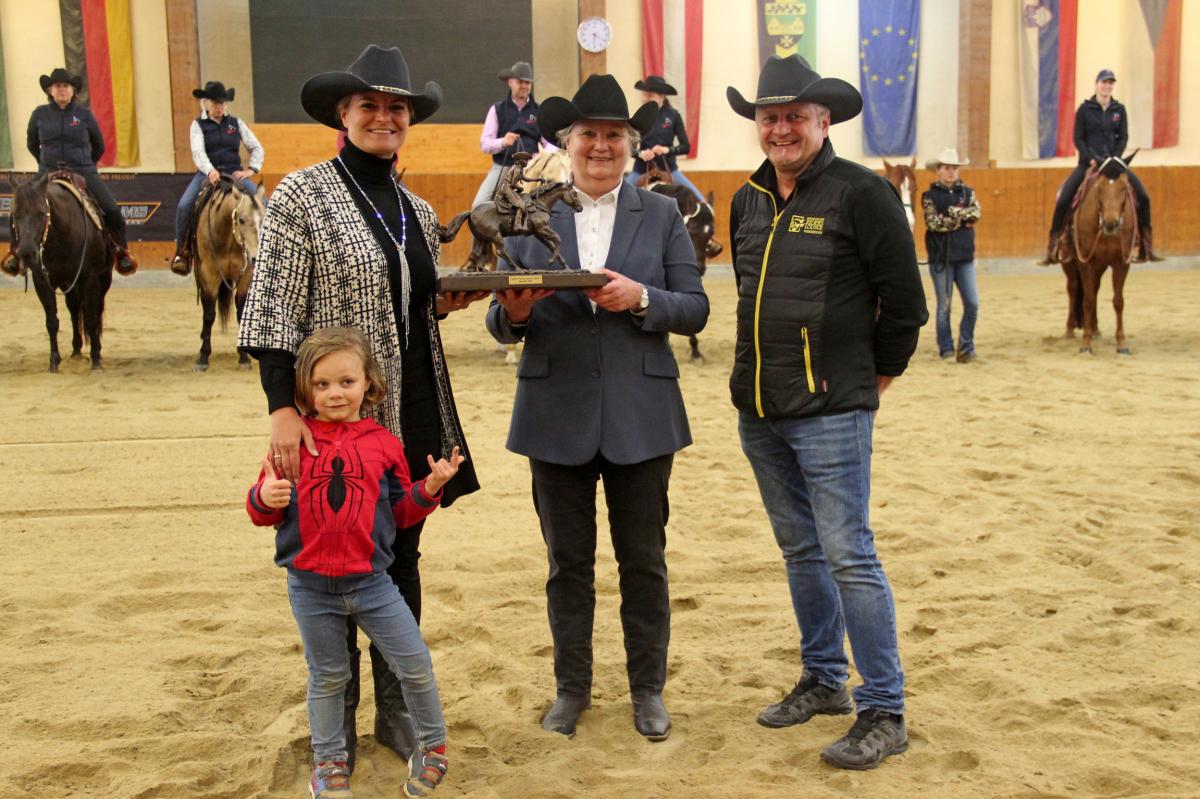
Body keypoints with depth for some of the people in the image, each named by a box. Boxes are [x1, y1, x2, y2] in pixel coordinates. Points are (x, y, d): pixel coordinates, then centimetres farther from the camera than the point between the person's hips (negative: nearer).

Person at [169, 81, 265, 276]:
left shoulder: (236, 123, 12)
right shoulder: (198, 125, 5)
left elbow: (256, 148, 13)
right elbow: (198, 152, -10)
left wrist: (251, 169, -5)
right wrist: (210, 171, -30)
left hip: (234, 173, 2)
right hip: (207, 173, -2)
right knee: (184, 206, -24)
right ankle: (182, 250, -5)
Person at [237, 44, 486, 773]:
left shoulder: (418, 213, 11)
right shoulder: (302, 195, -7)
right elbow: (273, 312, -13)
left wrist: (447, 303, -1)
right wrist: (283, 408, -22)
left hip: (412, 412, 6)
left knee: (402, 558, 12)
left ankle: (396, 708, 27)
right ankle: (336, 718, 21)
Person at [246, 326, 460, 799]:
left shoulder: (383, 443, 0)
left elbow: (400, 512, 7)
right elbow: (264, 511, 3)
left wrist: (430, 488, -10)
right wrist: (265, 498, -20)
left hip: (370, 581, 1)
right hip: (310, 587, 0)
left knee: (415, 666, 3)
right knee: (327, 678, 14)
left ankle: (433, 746, 26)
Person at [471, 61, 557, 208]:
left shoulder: (539, 111, 7)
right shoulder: (497, 110, 6)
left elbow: (550, 143, 4)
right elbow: (484, 144, 1)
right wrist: (502, 142, -20)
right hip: (501, 168, 0)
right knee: (479, 206, -14)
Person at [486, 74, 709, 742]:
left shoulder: (662, 214, 5)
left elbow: (695, 309, 0)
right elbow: (502, 323, 4)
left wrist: (641, 298, -18)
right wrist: (514, 313, -19)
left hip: (640, 416, 0)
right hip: (558, 415, 1)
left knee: (644, 558, 8)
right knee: (568, 561, 10)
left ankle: (649, 688, 24)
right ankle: (573, 687, 26)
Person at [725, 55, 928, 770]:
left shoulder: (862, 192, -9)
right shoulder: (748, 202, 11)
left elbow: (904, 302, -7)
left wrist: (870, 381, 0)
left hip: (831, 413, -7)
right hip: (759, 414, 7)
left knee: (849, 556, -5)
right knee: (800, 551, 16)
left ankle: (884, 712, 5)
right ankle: (824, 681, 30)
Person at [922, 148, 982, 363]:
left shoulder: (967, 192, 9)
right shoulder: (930, 196, -1)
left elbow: (975, 214, -7)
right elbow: (934, 223, -14)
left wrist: (954, 213, -15)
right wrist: (963, 218, -10)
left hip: (965, 257, 3)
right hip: (941, 258, -3)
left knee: (972, 304, -1)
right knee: (944, 306, 3)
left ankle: (966, 345, 13)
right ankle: (946, 349, 12)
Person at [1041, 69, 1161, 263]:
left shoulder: (1119, 109, 7)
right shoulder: (1085, 109, 0)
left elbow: (1123, 137, 5)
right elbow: (1078, 139, -2)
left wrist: (1115, 158, -11)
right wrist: (1091, 159, -14)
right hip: (1088, 162, -2)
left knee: (1143, 197, -10)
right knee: (1063, 200, -18)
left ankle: (1146, 247, 2)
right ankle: (1053, 248, -7)